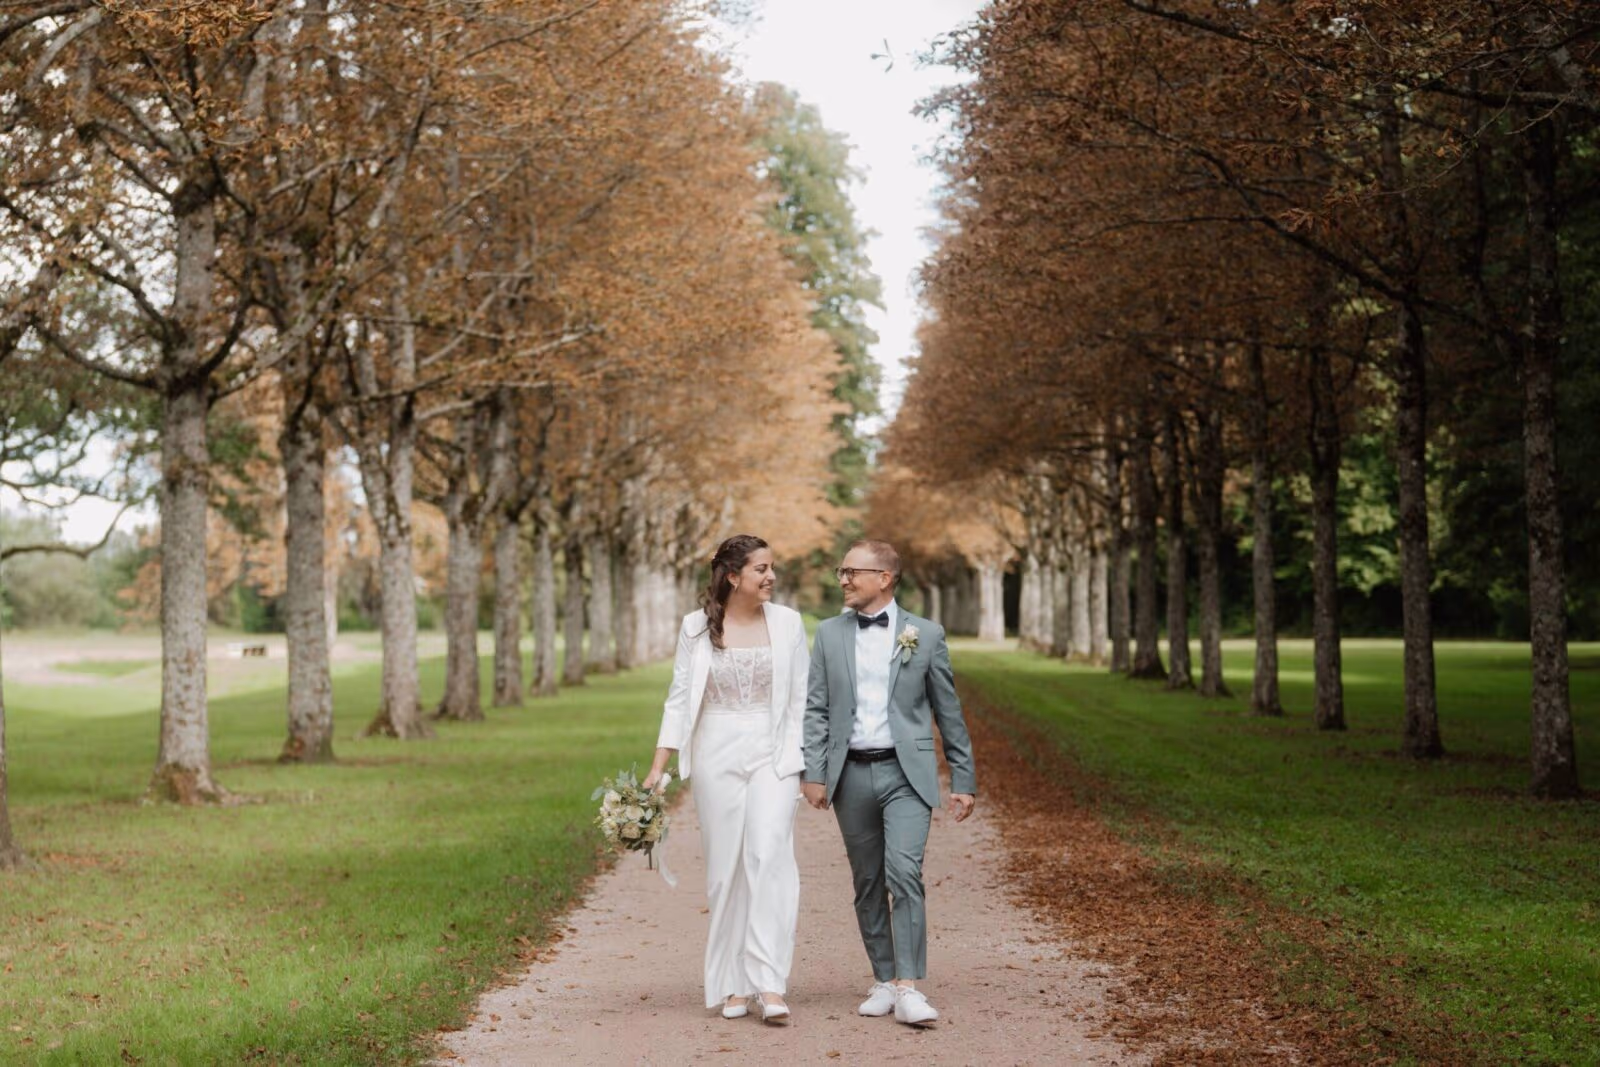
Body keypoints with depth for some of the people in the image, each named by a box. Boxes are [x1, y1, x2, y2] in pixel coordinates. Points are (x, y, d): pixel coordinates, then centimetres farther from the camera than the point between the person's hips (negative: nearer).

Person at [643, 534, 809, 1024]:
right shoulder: (697, 626, 2)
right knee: (725, 867, 4)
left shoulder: (787, 623, 3)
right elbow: (680, 699, 6)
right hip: (716, 754, 1)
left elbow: (801, 701, 6)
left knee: (769, 856, -15)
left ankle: (770, 985, -17)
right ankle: (733, 985, 14)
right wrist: (658, 767, 1)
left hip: (773, 753, -1)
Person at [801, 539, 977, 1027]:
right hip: (852, 773, 3)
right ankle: (883, 981, 18)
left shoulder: (925, 635, 1)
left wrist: (964, 780, 4)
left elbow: (948, 711, 5)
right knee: (868, 882, 8)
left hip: (906, 772, -3)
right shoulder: (829, 635, 7)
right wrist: (813, 773, -5)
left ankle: (909, 987, -15)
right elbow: (816, 708, 6)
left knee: (904, 871, -16)